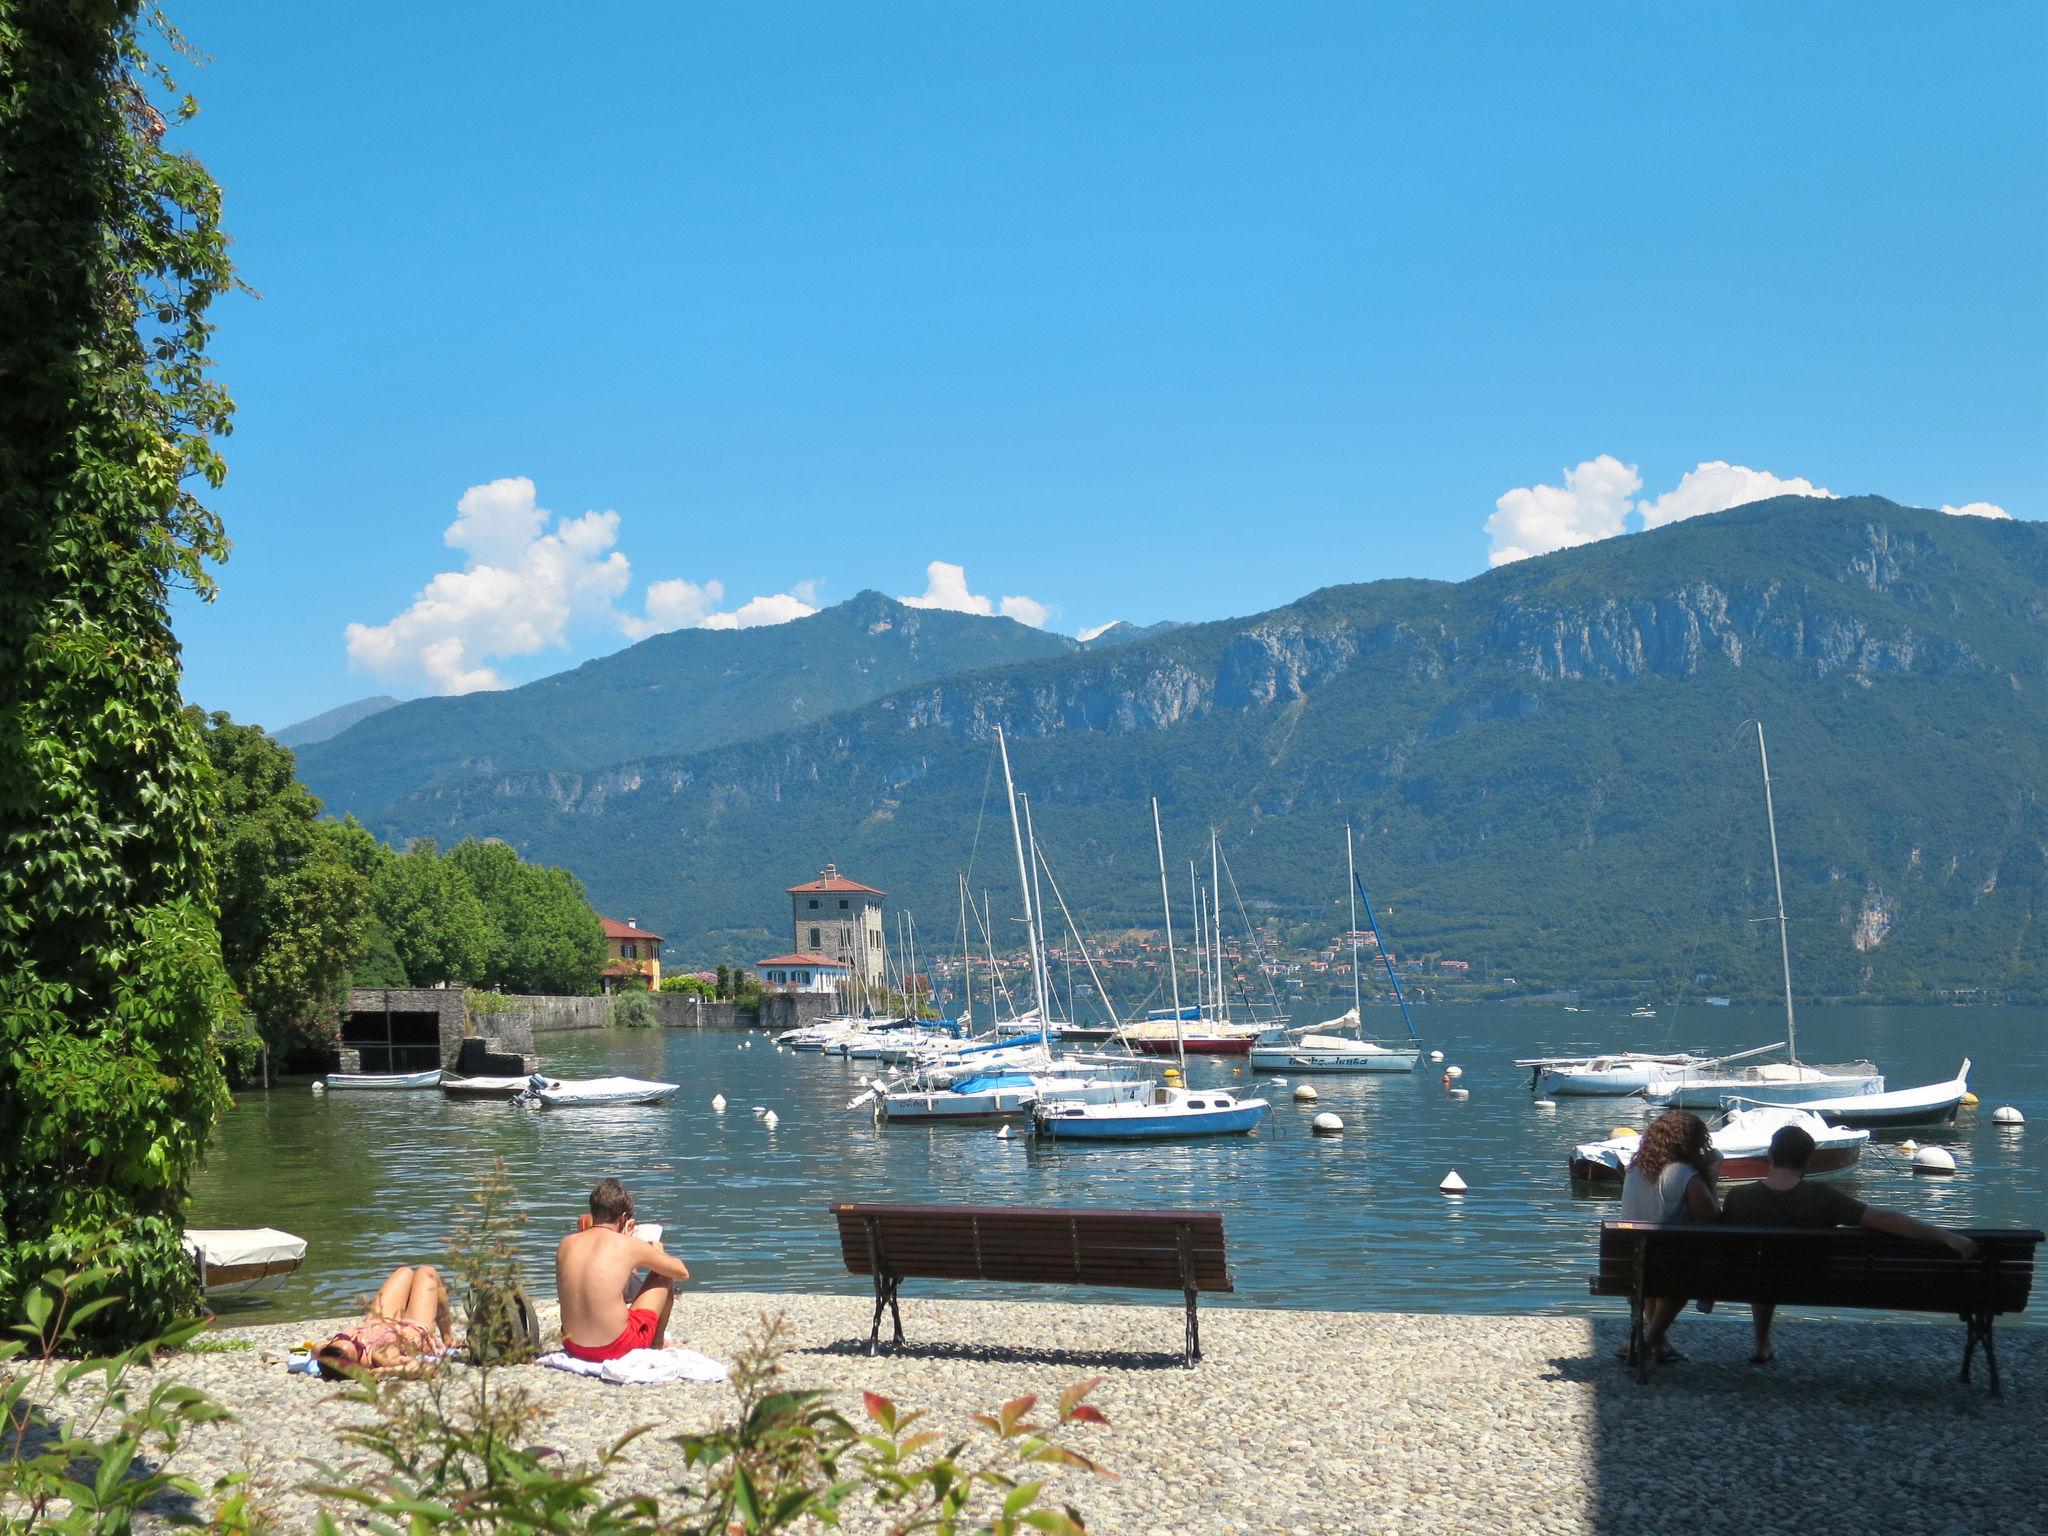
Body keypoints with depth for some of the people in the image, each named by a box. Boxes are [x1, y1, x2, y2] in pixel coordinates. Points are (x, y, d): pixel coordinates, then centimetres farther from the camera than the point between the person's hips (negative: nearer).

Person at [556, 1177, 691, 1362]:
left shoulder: (566, 1243, 1)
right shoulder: (630, 1245, -10)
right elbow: (682, 1273, 4)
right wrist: (658, 1253, 24)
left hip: (572, 1345, 5)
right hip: (615, 1349, -5)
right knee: (664, 1275, 16)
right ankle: (657, 1344, 33)